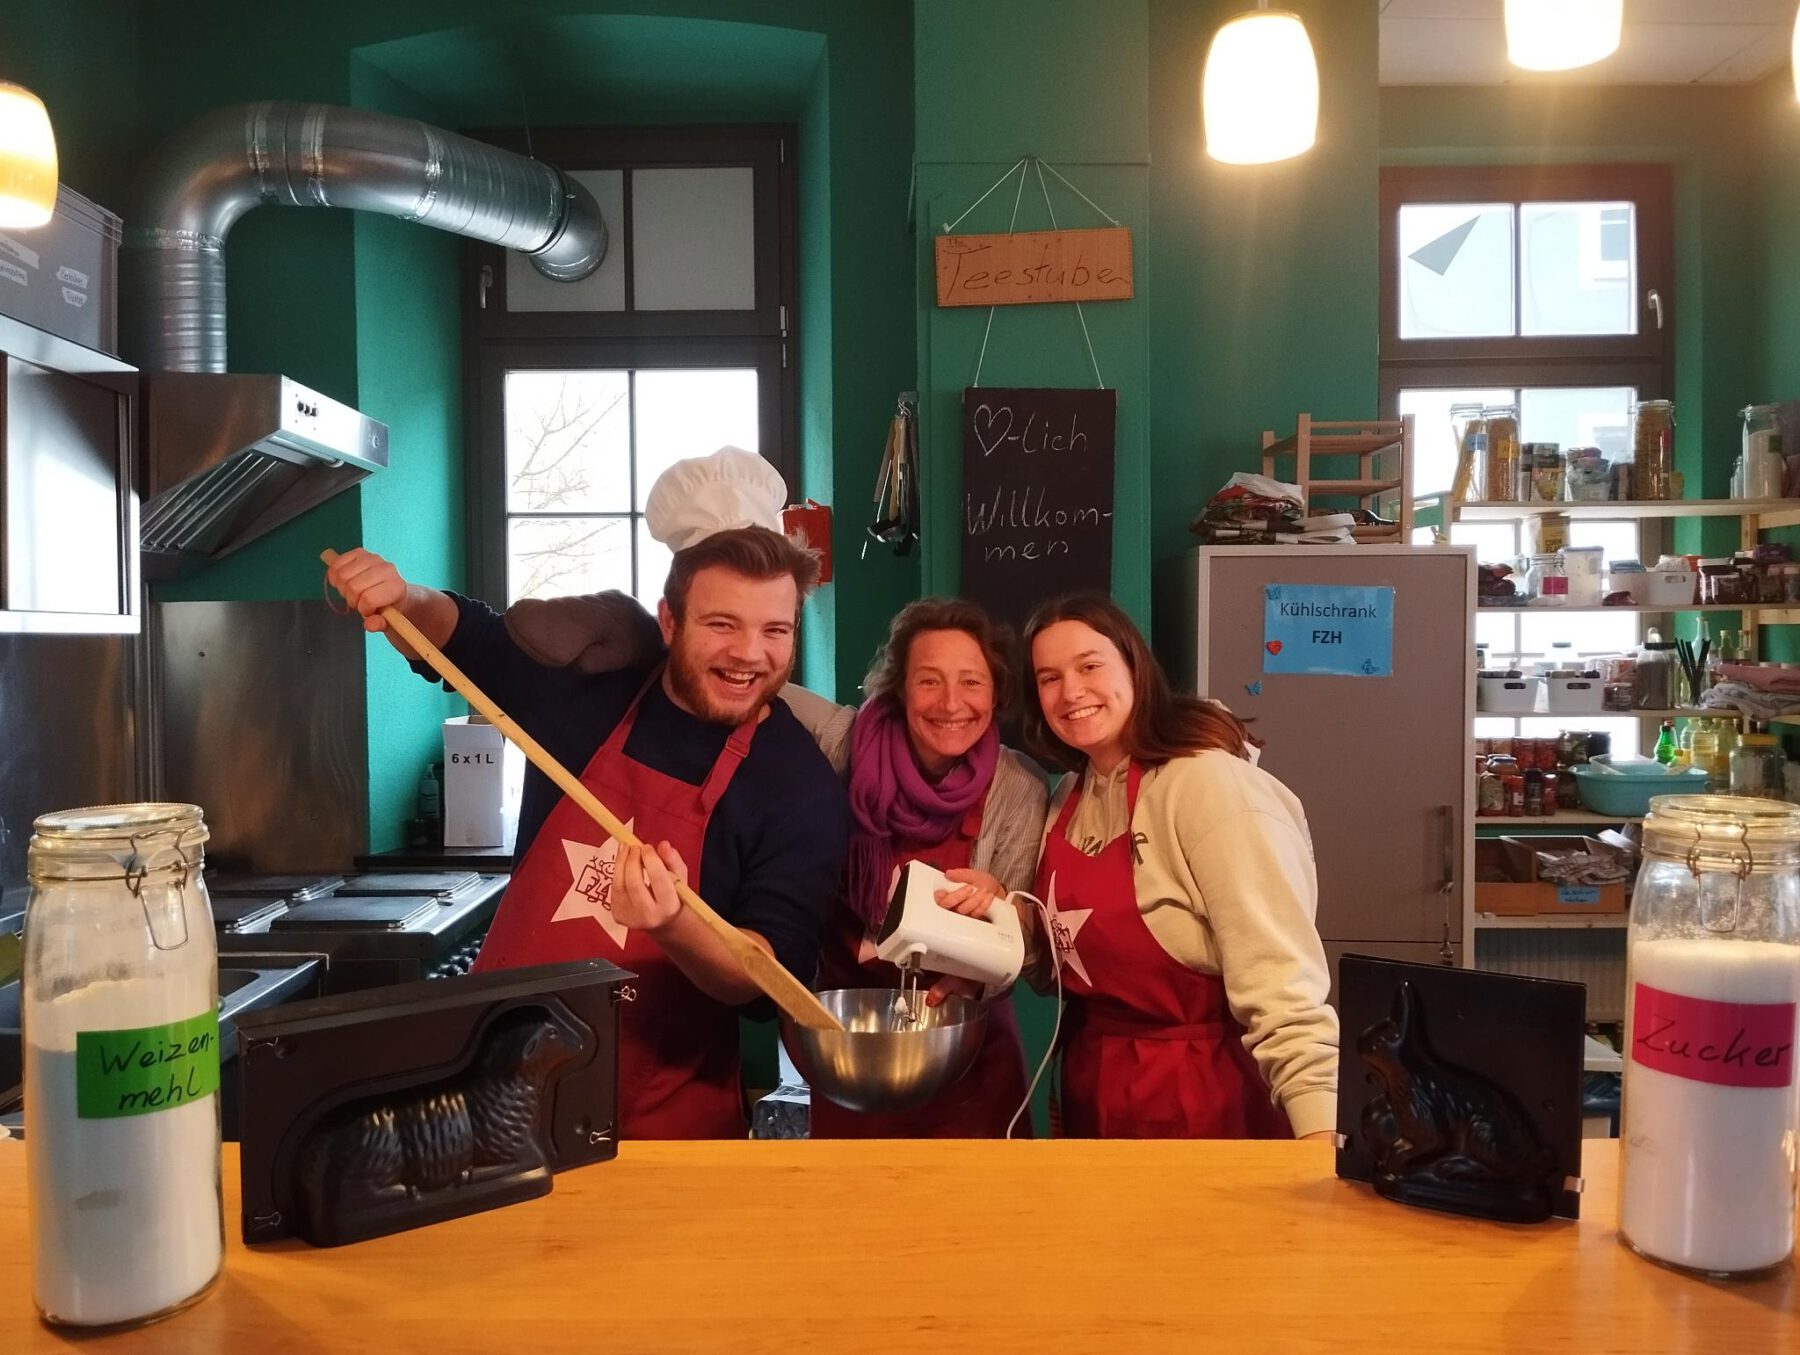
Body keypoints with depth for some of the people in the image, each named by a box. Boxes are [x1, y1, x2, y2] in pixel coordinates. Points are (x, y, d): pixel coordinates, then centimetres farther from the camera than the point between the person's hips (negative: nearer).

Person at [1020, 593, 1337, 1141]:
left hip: (1202, 1099, -7)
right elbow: (1064, 958, 9)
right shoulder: (1069, 797, 3)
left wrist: (1322, 1132, -38)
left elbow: (1281, 990, -27)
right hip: (1091, 1089, 7)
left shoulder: (1209, 783, -21)